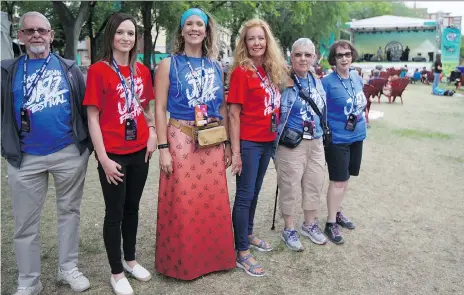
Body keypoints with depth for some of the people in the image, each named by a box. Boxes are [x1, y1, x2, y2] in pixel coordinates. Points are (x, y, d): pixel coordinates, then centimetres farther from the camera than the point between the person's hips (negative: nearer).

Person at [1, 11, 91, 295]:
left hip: (70, 153, 0)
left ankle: (68, 268, 29)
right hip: (26, 157, 0)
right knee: (26, 222, 8)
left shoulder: (69, 68, 4)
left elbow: (86, 107, 4)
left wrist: (92, 143, 2)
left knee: (69, 211, 12)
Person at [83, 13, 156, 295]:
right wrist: (104, 158, -14)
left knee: (133, 208, 17)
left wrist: (153, 132, 0)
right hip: (114, 154, -5)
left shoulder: (142, 71, 6)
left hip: (139, 152, 5)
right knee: (115, 212, 6)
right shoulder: (98, 70, -9)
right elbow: (93, 118, -10)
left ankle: (130, 260, 35)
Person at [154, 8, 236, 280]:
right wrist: (163, 147, -10)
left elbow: (223, 108, 14)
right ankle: (181, 262, 20)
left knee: (213, 202, 9)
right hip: (180, 139, -3)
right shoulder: (169, 64, 0)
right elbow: (160, 109, -4)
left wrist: (227, 143, 10)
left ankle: (212, 257, 28)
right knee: (183, 204, 2)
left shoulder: (216, 67, 11)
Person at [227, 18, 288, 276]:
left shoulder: (271, 70, 8)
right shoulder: (241, 72, -12)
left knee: (254, 192, 19)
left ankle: (249, 234, 36)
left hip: (267, 141, 7)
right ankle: (241, 252, 11)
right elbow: (234, 114, -15)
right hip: (248, 142, -7)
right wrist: (235, 152, -17)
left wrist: (275, 135, 8)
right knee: (245, 195, 1)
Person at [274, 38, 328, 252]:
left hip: (316, 142, 7)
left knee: (314, 185, 16)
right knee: (290, 188, 4)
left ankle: (310, 224, 36)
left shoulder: (317, 81, 9)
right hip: (291, 144, -7)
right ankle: (289, 230, 22)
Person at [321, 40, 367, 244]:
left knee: (345, 178, 16)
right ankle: (330, 223, 9)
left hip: (356, 136, 7)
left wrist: (363, 106, 5)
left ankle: (337, 213, 33)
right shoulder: (327, 82, -14)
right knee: (337, 181, -3)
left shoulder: (357, 79, 6)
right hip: (337, 139, -7)